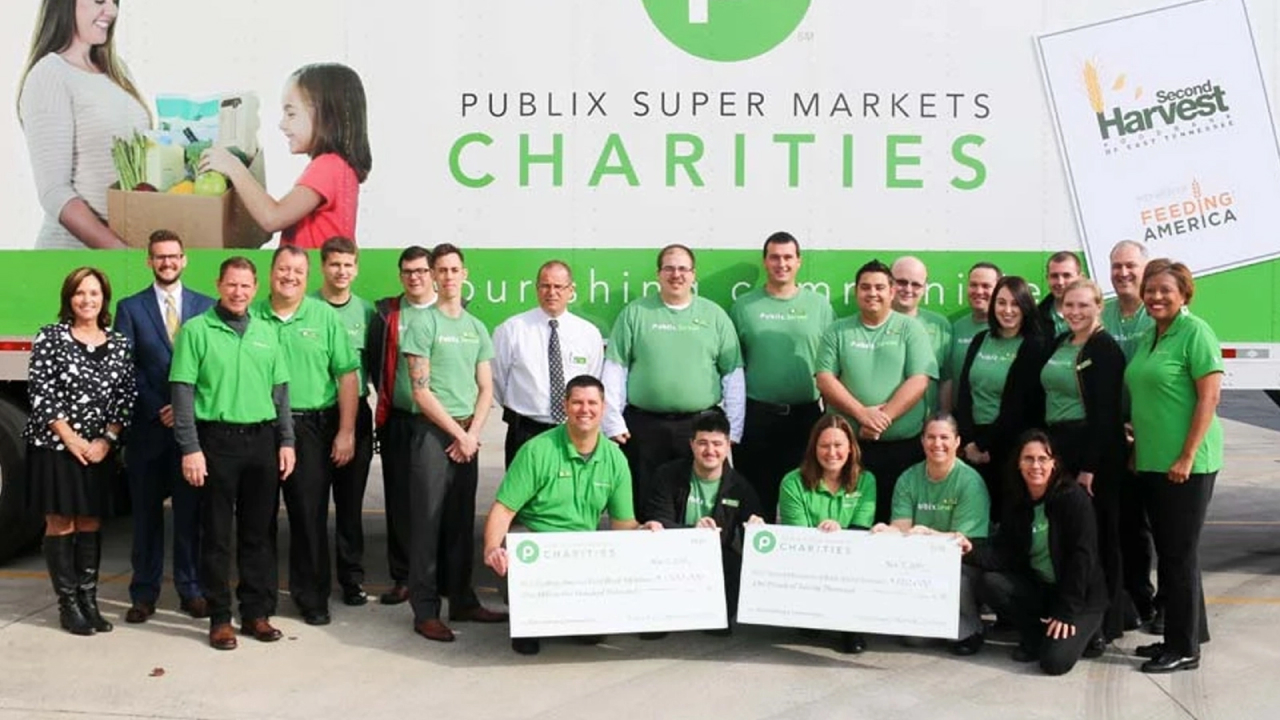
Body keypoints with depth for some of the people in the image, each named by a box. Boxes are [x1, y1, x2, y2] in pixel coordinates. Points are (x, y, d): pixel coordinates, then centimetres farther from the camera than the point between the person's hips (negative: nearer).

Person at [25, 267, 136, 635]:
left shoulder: (120, 344, 5)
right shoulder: (50, 337, -4)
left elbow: (126, 397, 3)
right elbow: (40, 392, -9)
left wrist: (106, 441, -8)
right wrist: (71, 439, -13)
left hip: (100, 449, 3)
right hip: (56, 446, -3)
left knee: (91, 524, 8)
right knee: (61, 523, 2)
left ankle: (88, 599, 15)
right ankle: (68, 604, 8)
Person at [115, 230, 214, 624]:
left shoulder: (206, 306, 7)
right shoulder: (130, 308, 6)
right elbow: (124, 369, 0)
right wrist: (156, 411, -8)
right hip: (147, 426, 0)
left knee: (190, 511, 5)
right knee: (146, 512, 6)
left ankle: (191, 590, 15)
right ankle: (144, 593, 14)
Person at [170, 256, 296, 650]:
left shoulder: (266, 332, 12)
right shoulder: (196, 330, -2)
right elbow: (183, 392, -6)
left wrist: (286, 441, 8)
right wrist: (190, 448, -12)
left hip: (262, 440, 4)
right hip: (217, 440, -4)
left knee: (258, 532, 9)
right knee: (216, 533, 3)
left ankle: (256, 612, 18)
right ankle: (219, 618, 11)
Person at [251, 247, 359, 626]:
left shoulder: (326, 317, 2)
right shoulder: (250, 316, 5)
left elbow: (347, 375, 0)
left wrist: (346, 431, -5)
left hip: (311, 427, -1)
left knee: (311, 515, 2)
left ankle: (312, 598, 15)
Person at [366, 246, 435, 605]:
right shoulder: (386, 313, 7)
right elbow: (374, 360, 11)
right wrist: (388, 398, 6)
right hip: (398, 420, 2)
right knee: (399, 499, 5)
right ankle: (402, 577, 13)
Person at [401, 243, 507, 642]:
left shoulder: (476, 328, 13)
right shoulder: (423, 324, -4)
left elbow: (486, 389, 11)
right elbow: (421, 390, -9)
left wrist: (472, 433, -3)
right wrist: (457, 433, -9)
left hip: (468, 435, 5)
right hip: (432, 432, -5)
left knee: (462, 521, 11)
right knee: (427, 520, -3)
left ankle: (462, 601, 20)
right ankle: (425, 611, 1)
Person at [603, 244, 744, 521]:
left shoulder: (714, 316, 8)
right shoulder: (635, 313, 6)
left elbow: (733, 374, 7)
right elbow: (614, 370, 4)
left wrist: (733, 430, 1)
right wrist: (614, 423, -3)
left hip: (701, 426, 1)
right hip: (643, 426, 0)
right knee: (644, 507, 3)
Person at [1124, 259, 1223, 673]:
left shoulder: (1195, 333, -10)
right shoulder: (1150, 337, 14)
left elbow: (1209, 398, -15)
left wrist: (1187, 457, -18)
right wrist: (1137, 448, 16)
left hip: (1185, 464, -8)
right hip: (1152, 463, 8)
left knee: (1180, 553, -2)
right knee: (1167, 551, 13)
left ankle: (1185, 648, 7)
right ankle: (1187, 634, 25)